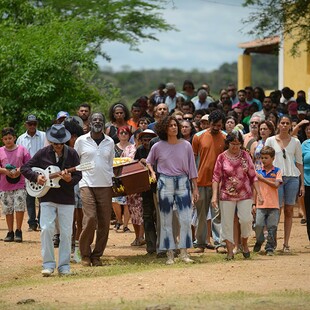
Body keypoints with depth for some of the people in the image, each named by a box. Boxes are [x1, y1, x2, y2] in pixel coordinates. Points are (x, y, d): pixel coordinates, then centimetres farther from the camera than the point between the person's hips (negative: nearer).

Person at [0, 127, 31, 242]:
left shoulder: (22, 149, 4)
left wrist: (20, 170, -14)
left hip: (20, 185, -2)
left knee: (19, 207, -10)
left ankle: (18, 231, 1)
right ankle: (10, 232, 14)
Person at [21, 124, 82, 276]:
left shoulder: (71, 154, -2)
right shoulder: (43, 153, -2)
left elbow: (78, 176, -2)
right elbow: (25, 168, 4)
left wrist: (69, 179, -24)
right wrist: (36, 177, -14)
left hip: (67, 199, 0)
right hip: (47, 198, 0)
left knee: (66, 232, 2)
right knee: (46, 229, -11)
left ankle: (64, 265, 12)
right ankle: (48, 264, -2)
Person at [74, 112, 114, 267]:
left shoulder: (109, 142, 11)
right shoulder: (81, 141, 4)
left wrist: (113, 178, 7)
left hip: (105, 185, 3)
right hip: (87, 184, -3)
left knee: (104, 222, 0)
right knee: (90, 219, -15)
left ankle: (96, 255, 11)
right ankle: (85, 254, 0)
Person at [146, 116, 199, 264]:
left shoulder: (186, 145, 2)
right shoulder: (158, 147, 1)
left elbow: (191, 168, 6)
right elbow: (148, 162, 16)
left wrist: (195, 188, 4)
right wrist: (152, 173, -3)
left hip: (182, 182, 0)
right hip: (165, 183, 0)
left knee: (185, 219, -4)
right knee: (166, 221, 3)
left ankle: (184, 252, 4)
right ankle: (170, 254, 9)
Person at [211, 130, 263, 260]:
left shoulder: (245, 155, 3)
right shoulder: (222, 157, -2)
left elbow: (253, 176, 6)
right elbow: (216, 177, -1)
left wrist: (259, 193, 2)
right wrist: (214, 196, -10)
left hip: (245, 194, 1)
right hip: (226, 195, -1)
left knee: (246, 219, -8)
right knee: (227, 222, 1)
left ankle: (244, 243, 18)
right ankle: (230, 250, 11)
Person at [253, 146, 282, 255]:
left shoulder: (277, 171, 5)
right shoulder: (258, 172, 9)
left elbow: (276, 185, -9)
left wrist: (262, 178, -11)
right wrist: (253, 204, 6)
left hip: (273, 205, -1)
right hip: (260, 205, 1)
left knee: (272, 227, -1)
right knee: (258, 225, -9)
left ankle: (270, 247, 11)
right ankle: (259, 241, 19)